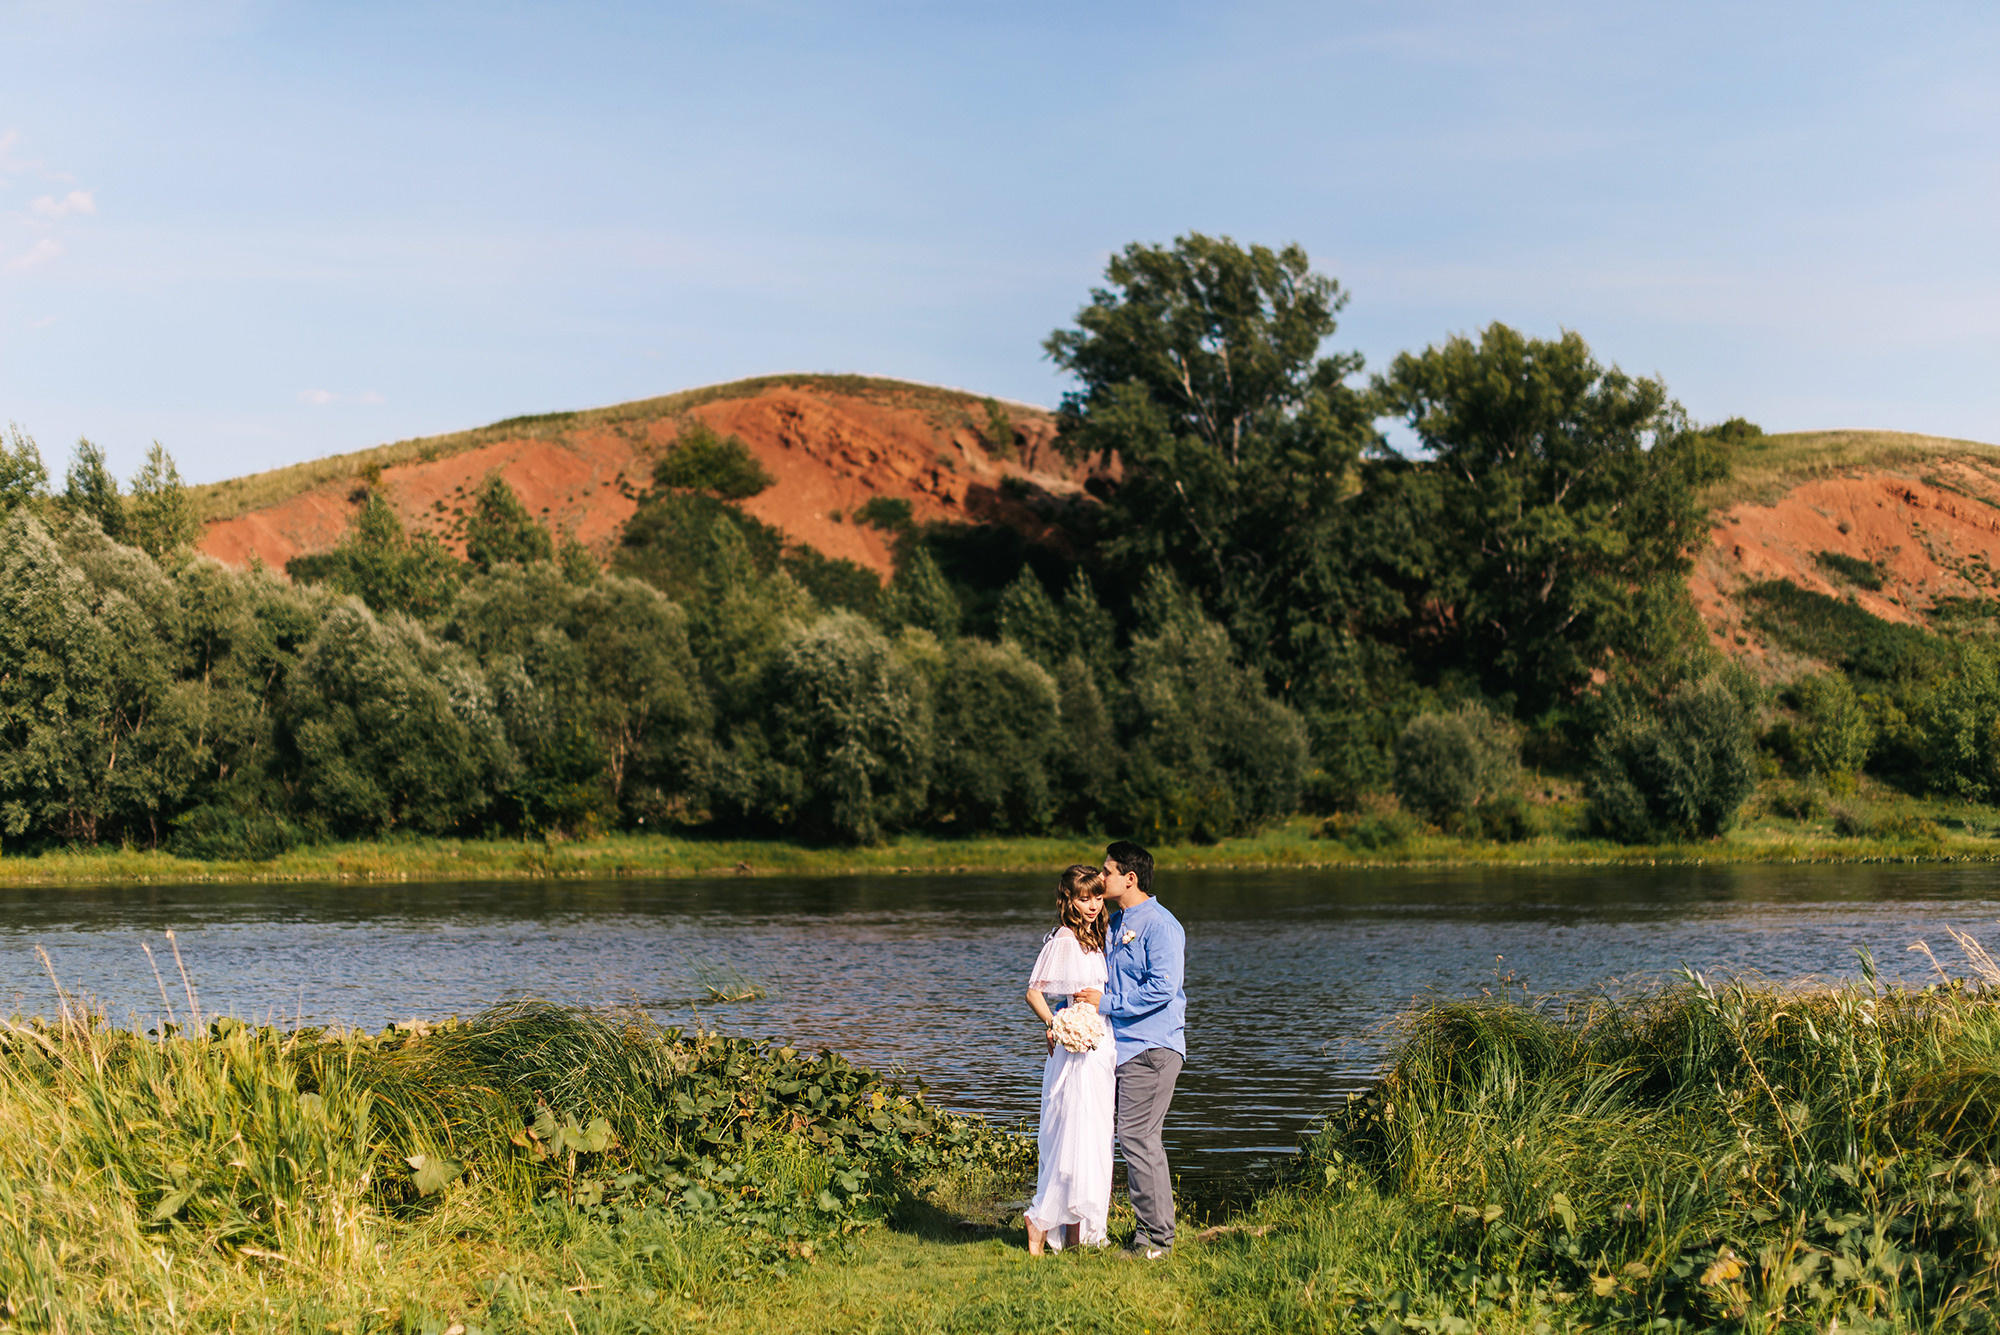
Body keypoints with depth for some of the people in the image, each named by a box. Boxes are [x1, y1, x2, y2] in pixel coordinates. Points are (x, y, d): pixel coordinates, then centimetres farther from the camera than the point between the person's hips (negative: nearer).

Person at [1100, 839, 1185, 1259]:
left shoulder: (1159, 925, -10)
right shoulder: (1112, 925, 18)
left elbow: (1161, 988, -20)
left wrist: (1106, 1003, -15)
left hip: (1152, 1047, -9)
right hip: (1117, 1047, 9)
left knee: (1137, 1138, -11)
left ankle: (1157, 1237, -3)